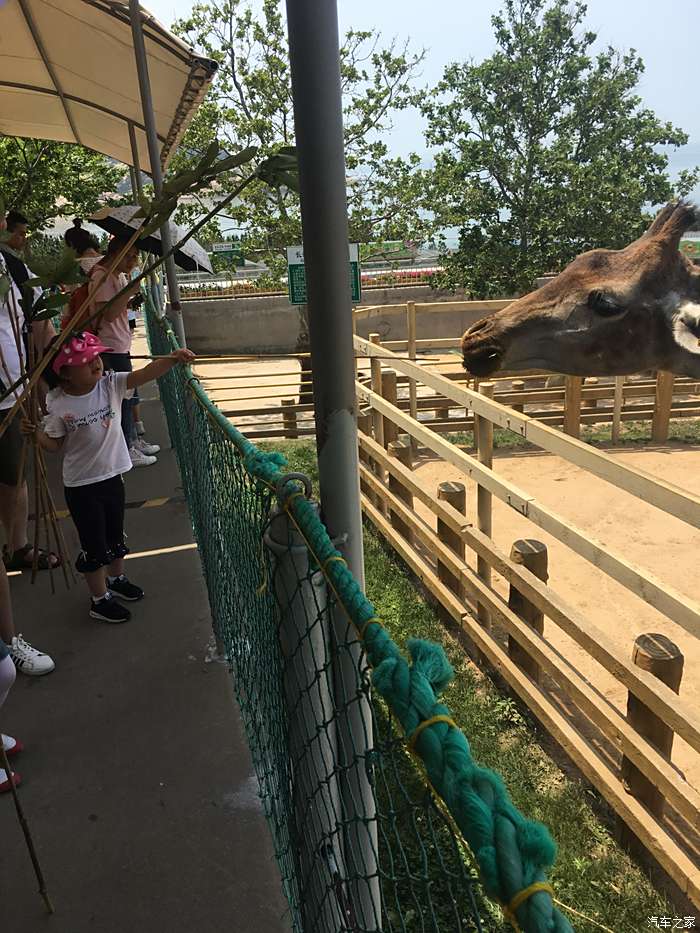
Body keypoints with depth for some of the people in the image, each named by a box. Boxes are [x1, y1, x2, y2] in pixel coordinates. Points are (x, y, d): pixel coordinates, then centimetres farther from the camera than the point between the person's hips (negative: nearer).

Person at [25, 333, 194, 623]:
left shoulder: (110, 385, -9)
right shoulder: (58, 404, -14)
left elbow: (145, 373, -22)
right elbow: (54, 443, -3)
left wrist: (172, 359, -37)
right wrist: (35, 432, -21)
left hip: (112, 476, 4)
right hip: (81, 485, -4)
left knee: (115, 535, 23)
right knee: (94, 545, 8)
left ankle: (116, 579, 47)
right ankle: (99, 599, 26)